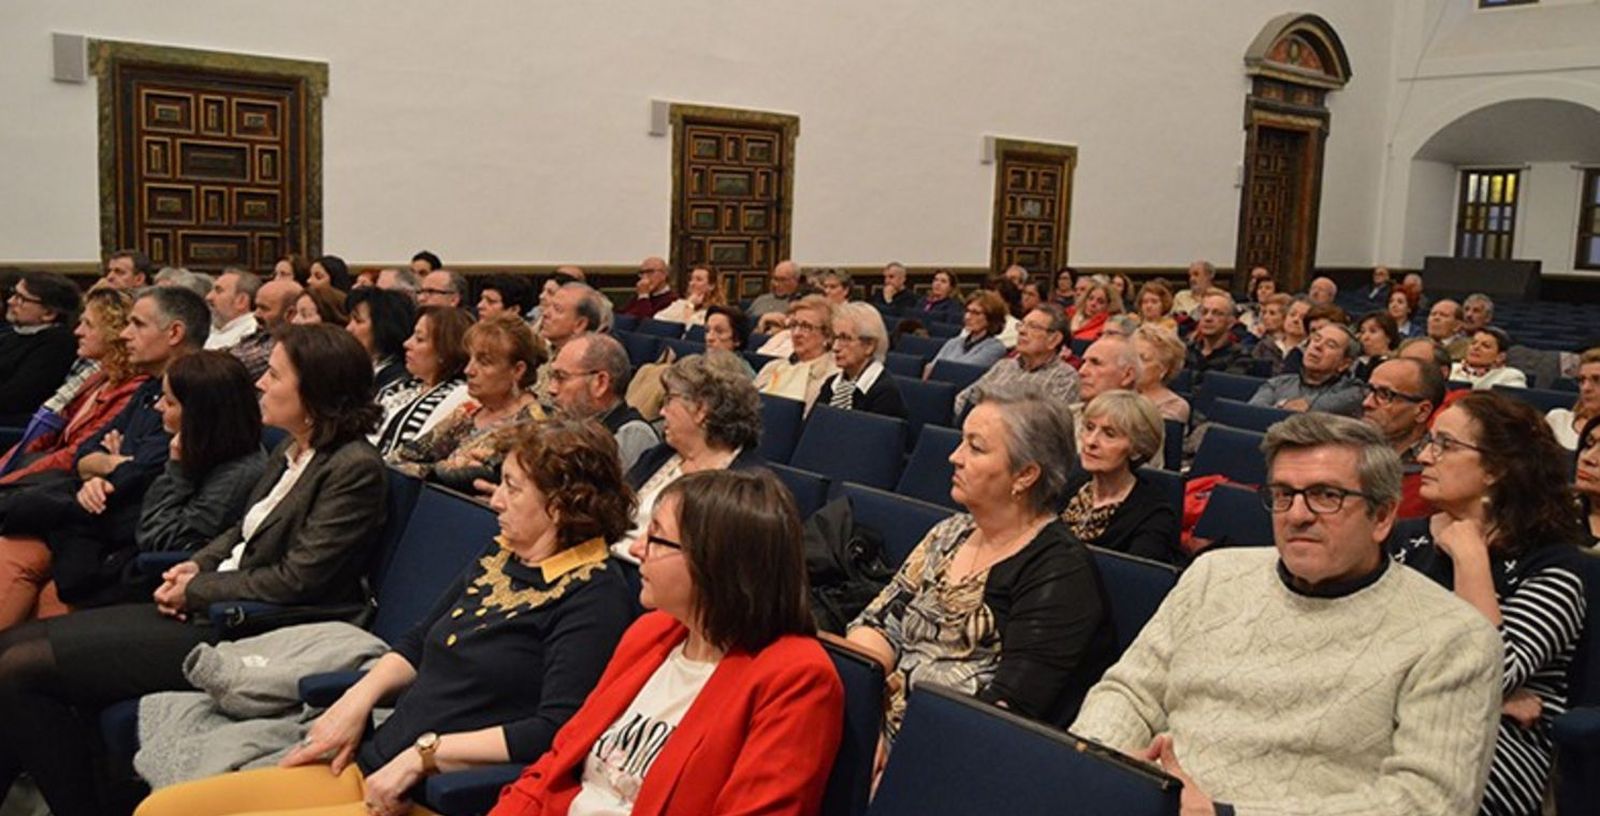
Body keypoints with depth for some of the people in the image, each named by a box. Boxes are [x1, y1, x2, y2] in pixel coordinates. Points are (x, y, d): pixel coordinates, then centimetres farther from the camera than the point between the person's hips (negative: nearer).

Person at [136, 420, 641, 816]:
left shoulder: (594, 598, -13)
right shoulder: (499, 558, 13)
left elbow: (555, 731, -23)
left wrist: (423, 753, -18)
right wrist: (358, 699, 5)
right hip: (368, 768, 9)